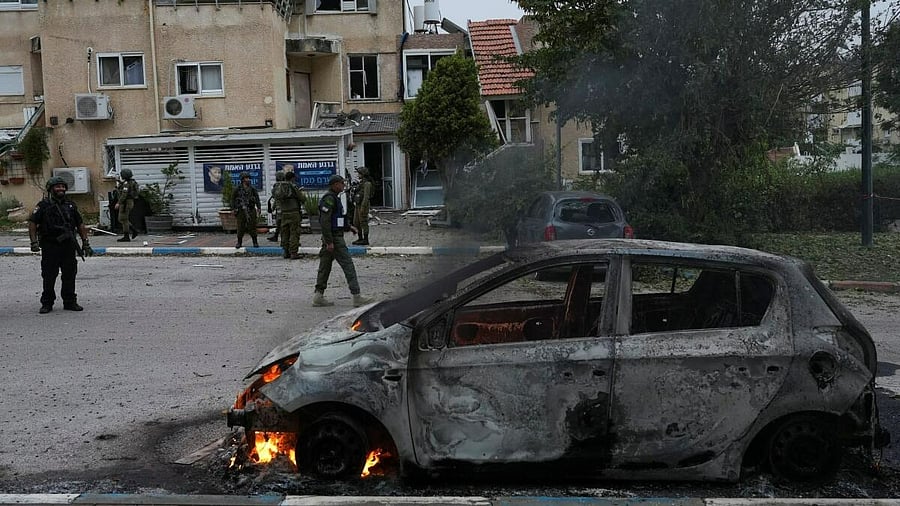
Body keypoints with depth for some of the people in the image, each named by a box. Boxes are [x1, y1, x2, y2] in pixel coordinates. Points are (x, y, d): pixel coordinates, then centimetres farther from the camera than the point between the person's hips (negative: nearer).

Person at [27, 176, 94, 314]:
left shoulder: (71, 205, 12)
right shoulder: (43, 205, 0)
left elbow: (80, 225, 15)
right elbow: (32, 223, -3)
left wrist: (85, 243, 10)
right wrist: (34, 242, -12)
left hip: (69, 246, 3)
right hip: (50, 246, -3)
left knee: (70, 275, 6)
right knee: (49, 277, 3)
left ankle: (70, 302, 15)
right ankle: (47, 303, 12)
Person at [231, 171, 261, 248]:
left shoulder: (252, 189, 4)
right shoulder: (238, 189, 0)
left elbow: (257, 199, 4)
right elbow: (233, 199, 7)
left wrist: (259, 208, -8)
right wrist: (233, 209, 1)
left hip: (251, 211, 1)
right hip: (241, 211, -1)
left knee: (252, 227, 0)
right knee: (240, 228, 2)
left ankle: (255, 243, 9)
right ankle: (239, 242, 15)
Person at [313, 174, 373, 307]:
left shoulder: (332, 198, 17)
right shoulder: (329, 199, -16)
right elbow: (325, 221, -23)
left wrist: (349, 227, 18)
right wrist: (329, 242, -24)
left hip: (330, 238, 11)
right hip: (334, 238, -11)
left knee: (325, 266, 10)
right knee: (348, 265, -7)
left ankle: (318, 296, 13)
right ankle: (356, 297, -6)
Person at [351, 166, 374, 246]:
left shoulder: (367, 183, -14)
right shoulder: (361, 182, 16)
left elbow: (366, 196, -20)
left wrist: (363, 207, -24)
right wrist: (355, 202, 20)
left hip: (363, 205, -10)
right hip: (358, 205, 10)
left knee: (363, 223, -6)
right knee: (356, 223, 12)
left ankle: (365, 240, -2)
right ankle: (360, 238, 19)